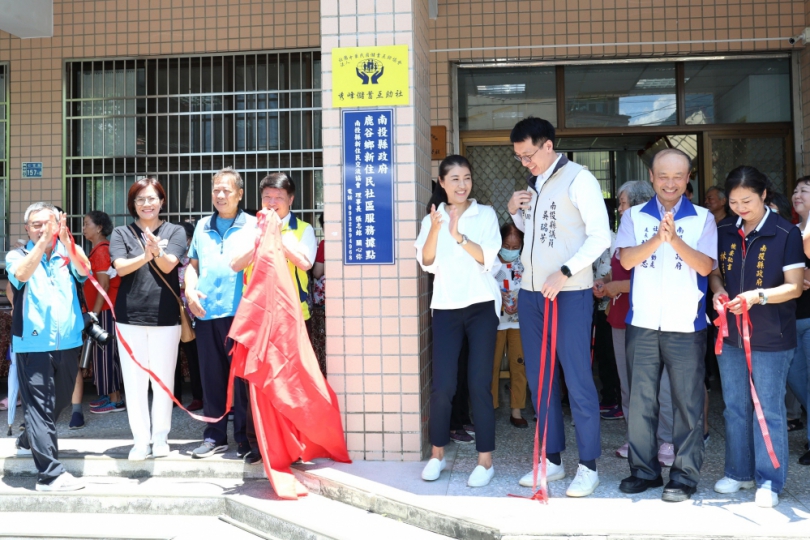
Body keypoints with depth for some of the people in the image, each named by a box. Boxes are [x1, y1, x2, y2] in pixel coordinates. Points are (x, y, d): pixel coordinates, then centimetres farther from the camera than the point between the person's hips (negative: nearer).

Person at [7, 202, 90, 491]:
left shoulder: (68, 253, 6)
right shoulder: (17, 255, 2)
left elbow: (85, 270, -16)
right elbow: (21, 274, -20)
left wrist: (65, 239, -31)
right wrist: (44, 241, -30)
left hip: (68, 342, 4)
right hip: (33, 343, -4)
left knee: (59, 401, 19)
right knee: (39, 404, -7)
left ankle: (28, 441, 44)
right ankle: (50, 473, -8)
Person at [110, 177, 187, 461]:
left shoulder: (175, 231, 4)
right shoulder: (121, 233, 6)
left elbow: (168, 266, -11)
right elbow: (120, 267, -9)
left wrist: (157, 251, -33)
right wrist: (145, 256, -28)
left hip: (165, 316, -1)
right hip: (130, 317, 1)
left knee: (163, 380, 6)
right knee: (134, 381, 3)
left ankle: (161, 436, 18)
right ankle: (141, 439, 13)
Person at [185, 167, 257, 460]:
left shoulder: (253, 225, 5)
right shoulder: (203, 227, 17)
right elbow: (192, 264, 21)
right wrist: (189, 290, 4)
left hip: (240, 311, -4)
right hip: (206, 312, 4)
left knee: (242, 375, -1)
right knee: (211, 375, 9)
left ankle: (245, 436, 9)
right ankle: (214, 435, 19)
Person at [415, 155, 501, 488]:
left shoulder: (485, 214, 3)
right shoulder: (432, 217, 10)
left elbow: (487, 258, -9)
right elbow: (427, 263, -2)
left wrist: (458, 235, -22)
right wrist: (435, 229, -17)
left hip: (481, 306, -2)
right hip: (446, 308, 2)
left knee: (479, 385, -2)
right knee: (442, 385, -1)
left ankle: (485, 461, 7)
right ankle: (437, 455, 16)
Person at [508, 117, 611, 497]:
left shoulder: (578, 179, -7)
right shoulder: (533, 185, 15)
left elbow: (600, 237, -13)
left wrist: (564, 273, -21)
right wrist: (515, 212, 6)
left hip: (569, 294, -7)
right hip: (530, 293, 8)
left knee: (577, 380, -4)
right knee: (538, 378, 10)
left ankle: (588, 466, 7)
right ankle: (552, 459, 21)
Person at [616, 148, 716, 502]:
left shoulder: (702, 218, 4)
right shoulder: (634, 217, 7)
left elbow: (705, 265, -8)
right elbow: (627, 260, -7)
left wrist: (675, 239, -23)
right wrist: (658, 237, -22)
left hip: (686, 325, -1)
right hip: (642, 323, 2)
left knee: (688, 402, 2)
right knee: (640, 400, 7)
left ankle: (685, 475, 12)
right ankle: (644, 469, 20)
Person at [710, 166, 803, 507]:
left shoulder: (786, 234, -9)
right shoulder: (723, 233, 5)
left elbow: (794, 287, -9)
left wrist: (758, 296, -25)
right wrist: (718, 292, -7)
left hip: (771, 338, -5)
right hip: (730, 334, 5)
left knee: (769, 410, 2)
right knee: (735, 408, 14)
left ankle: (769, 480, 15)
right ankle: (739, 472, 28)